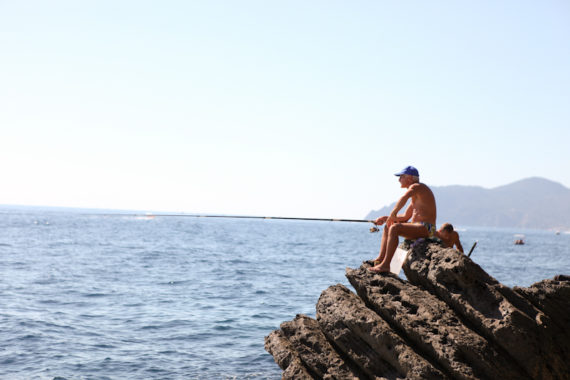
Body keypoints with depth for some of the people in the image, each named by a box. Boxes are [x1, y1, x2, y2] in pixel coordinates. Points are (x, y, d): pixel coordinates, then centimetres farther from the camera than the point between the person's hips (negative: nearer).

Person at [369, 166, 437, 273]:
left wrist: (393, 214, -30)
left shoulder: (416, 187, -10)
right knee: (387, 227, 16)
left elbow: (404, 198, -34)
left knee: (394, 228, -28)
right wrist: (386, 218, 17)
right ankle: (380, 259, 8)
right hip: (418, 227, 11)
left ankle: (385, 264, -30)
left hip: (426, 228, -11)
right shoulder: (415, 194, 21)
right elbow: (406, 217, 25)